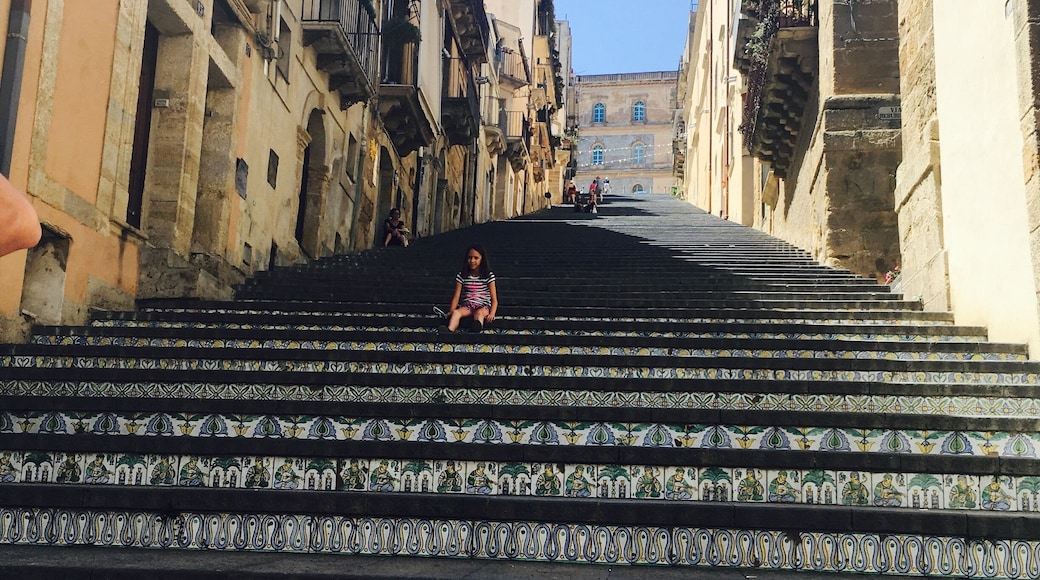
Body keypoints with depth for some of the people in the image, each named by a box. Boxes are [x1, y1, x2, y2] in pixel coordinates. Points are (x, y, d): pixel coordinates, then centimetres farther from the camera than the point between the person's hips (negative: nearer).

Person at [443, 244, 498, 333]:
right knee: (456, 312, -33)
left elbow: (494, 299, -2)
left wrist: (492, 314, -20)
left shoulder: (489, 276, 2)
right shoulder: (461, 275, 8)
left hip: (483, 306, -2)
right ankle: (449, 332, -62)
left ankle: (476, 331, -73)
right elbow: (456, 296, 3)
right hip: (466, 306, 2)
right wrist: (451, 311, -15)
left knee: (479, 313, -38)